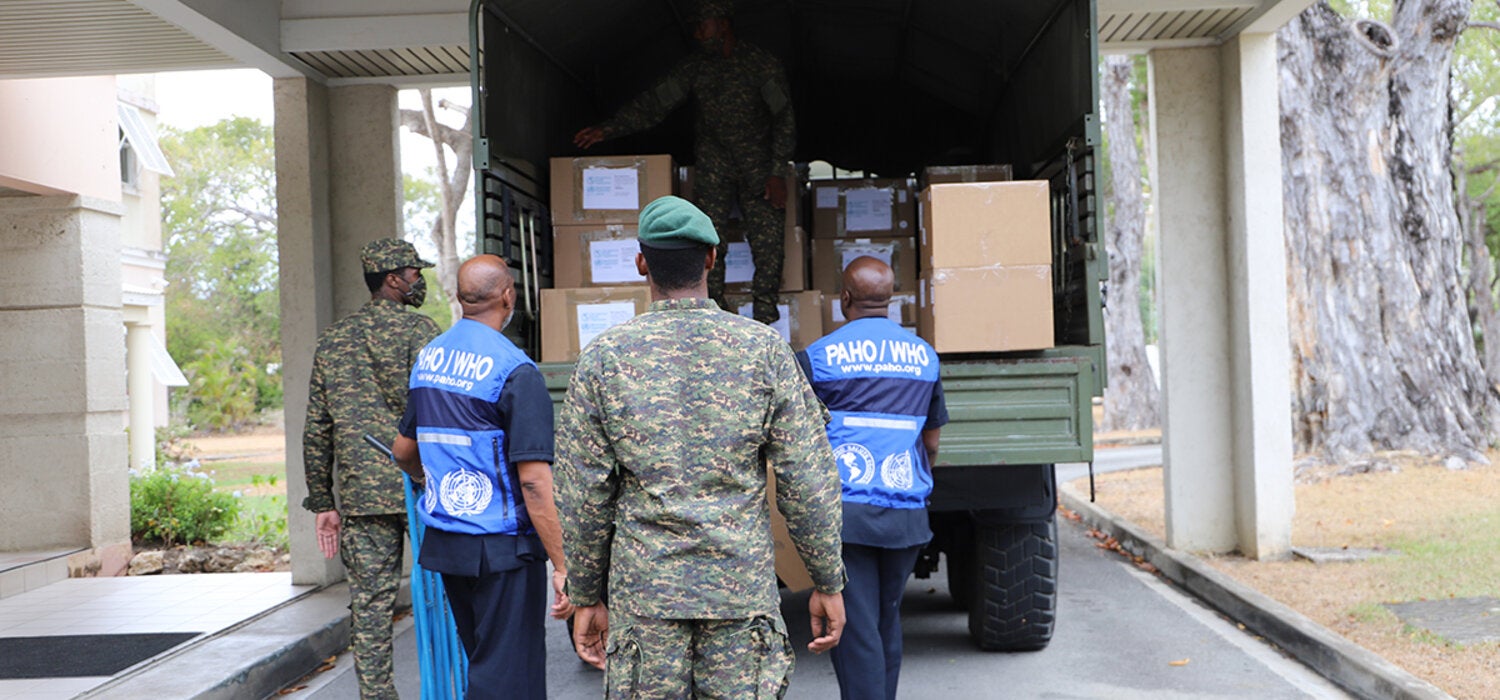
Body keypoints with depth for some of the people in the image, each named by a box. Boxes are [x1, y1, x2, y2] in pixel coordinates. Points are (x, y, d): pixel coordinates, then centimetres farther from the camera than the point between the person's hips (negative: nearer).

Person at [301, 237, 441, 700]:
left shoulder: (332, 341, 13)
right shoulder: (417, 330, -5)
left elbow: (316, 429, 12)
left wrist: (323, 503, 16)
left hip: (360, 495, 4)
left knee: (369, 604, 5)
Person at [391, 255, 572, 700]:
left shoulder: (428, 358, 7)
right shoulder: (514, 371, -16)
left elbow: (404, 449, 20)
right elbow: (534, 482, -21)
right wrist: (563, 566, -18)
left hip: (442, 541, 8)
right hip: (502, 546, -7)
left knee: (480, 660, 20)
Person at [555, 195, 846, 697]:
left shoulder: (604, 357, -1)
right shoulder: (763, 349, -2)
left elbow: (583, 495, 1)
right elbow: (809, 482, -3)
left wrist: (586, 597, 10)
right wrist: (827, 584, 6)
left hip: (644, 585, 0)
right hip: (743, 583, 0)